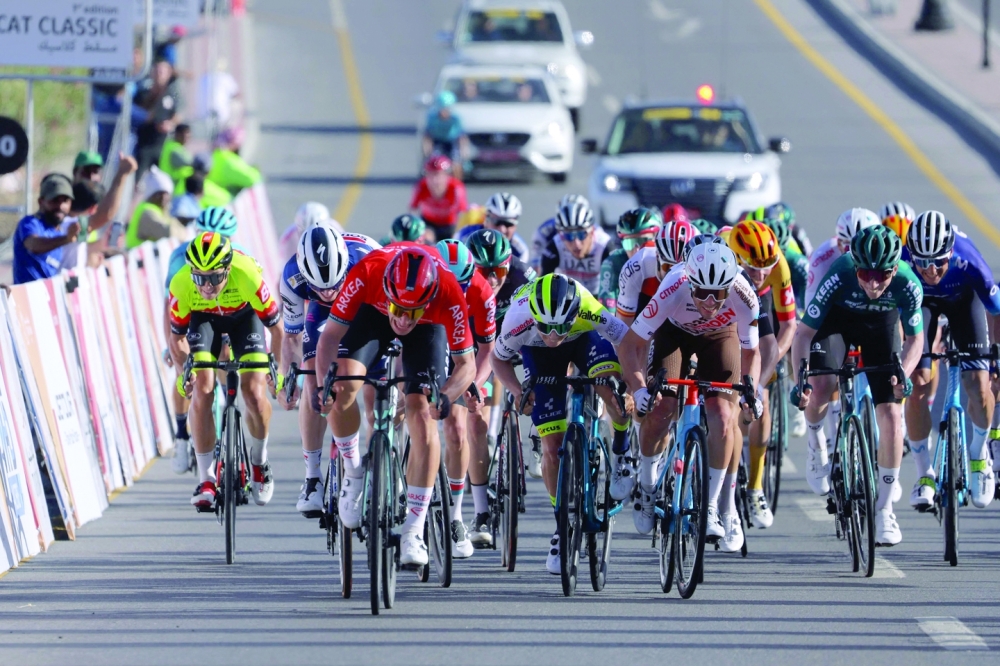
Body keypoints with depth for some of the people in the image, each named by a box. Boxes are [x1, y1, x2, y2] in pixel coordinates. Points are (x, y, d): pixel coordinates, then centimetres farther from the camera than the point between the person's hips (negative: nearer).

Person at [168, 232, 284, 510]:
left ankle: (259, 462, 13)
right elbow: (176, 336, -15)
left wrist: (277, 369, -20)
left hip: (243, 317, -1)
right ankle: (205, 479, -7)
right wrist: (184, 372, -24)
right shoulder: (181, 284, -34)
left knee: (254, 392, -15)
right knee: (202, 392, -17)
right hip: (203, 319, 1)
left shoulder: (247, 275, -39)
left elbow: (275, 325, -23)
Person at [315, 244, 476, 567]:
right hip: (373, 312, 1)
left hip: (429, 325, -1)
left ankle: (414, 531, -9)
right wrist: (324, 381, -48)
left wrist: (446, 396, -48)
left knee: (421, 415, -15)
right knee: (342, 386, -25)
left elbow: (466, 364, -28)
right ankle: (353, 471, 3)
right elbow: (331, 335, -31)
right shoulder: (367, 273, -40)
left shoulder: (449, 295, -39)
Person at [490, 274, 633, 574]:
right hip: (538, 353, 0)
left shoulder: (592, 312, -42)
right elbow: (499, 359, -16)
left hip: (584, 337, 0)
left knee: (612, 385, -33)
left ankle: (622, 448, -3)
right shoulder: (519, 321, -38)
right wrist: (517, 391, -34)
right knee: (552, 446, -7)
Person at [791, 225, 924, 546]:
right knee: (818, 394, -24)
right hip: (838, 318, -1)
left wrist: (903, 374, -36)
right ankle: (817, 446, 12)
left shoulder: (908, 285, -33)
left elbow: (915, 339, -17)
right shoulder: (839, 277, -38)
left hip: (881, 324, 1)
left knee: (891, 414, -10)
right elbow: (804, 331, -29)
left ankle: (884, 508, 1)